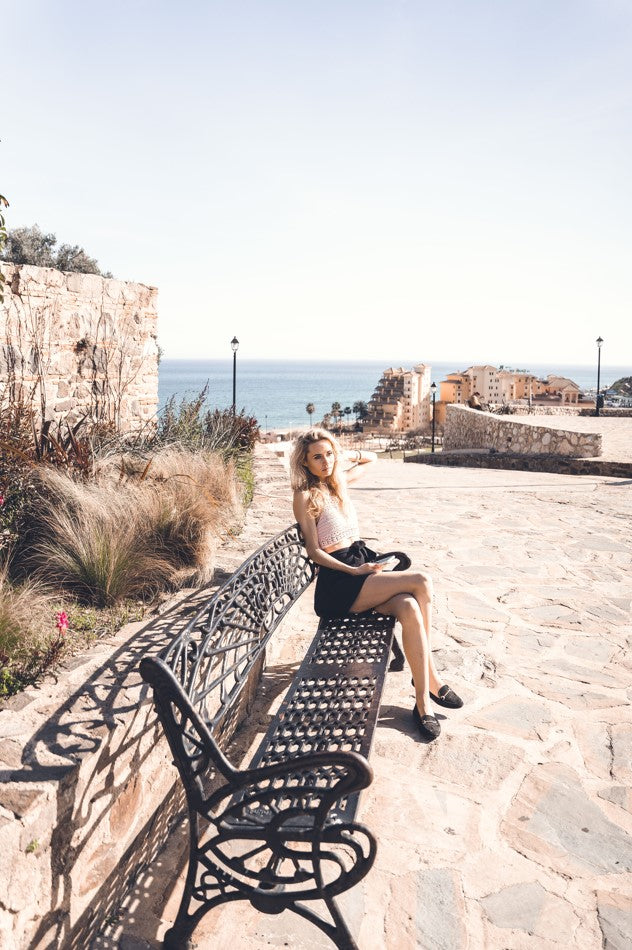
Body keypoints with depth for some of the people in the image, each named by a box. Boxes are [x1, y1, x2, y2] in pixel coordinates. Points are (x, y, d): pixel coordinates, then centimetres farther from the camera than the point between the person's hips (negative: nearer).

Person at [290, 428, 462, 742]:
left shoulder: (338, 481, 15)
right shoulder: (305, 495, -5)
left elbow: (371, 459, 33)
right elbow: (314, 551, -10)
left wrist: (348, 455, 13)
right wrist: (354, 571, -19)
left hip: (361, 568, 6)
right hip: (337, 587, -6)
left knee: (409, 608, -26)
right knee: (421, 583, -23)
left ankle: (423, 700, -16)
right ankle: (431, 677, -12)